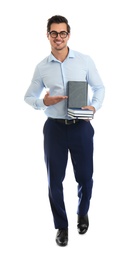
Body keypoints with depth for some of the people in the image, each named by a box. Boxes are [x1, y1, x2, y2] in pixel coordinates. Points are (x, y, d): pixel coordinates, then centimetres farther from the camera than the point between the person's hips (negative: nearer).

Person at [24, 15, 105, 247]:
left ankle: (83, 213, 40)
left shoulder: (85, 60, -1)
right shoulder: (42, 67, 2)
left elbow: (99, 87, 7)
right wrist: (43, 101, -13)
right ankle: (61, 225, 25)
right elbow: (29, 96, 8)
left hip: (81, 126, 0)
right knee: (55, 180, 6)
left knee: (85, 176, 10)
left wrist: (94, 106, -12)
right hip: (55, 127, 1)